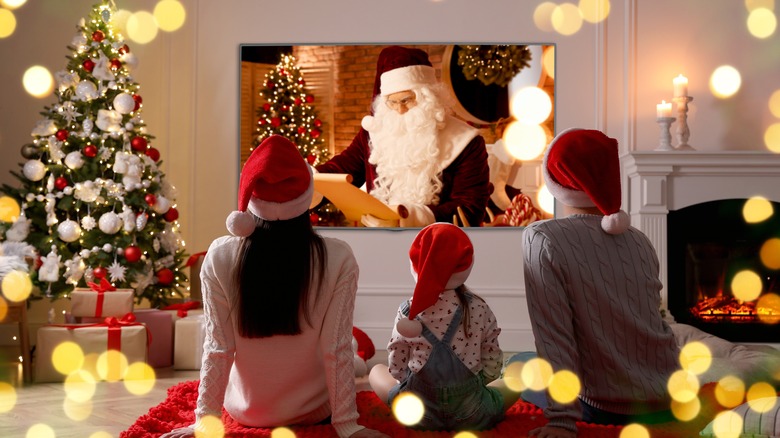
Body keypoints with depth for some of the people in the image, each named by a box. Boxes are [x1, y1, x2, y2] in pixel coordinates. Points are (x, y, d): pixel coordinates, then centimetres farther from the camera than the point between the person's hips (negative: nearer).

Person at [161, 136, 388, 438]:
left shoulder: (220, 257, -18)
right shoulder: (338, 259, -20)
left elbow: (217, 349, -14)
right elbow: (337, 349, -18)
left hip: (245, 412, 1)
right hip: (314, 412, -1)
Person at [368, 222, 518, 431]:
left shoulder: (407, 312, -9)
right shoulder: (479, 309, -8)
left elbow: (396, 369, -3)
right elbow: (492, 369, -4)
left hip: (417, 411, 0)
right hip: (471, 413, 0)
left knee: (376, 371, 28)